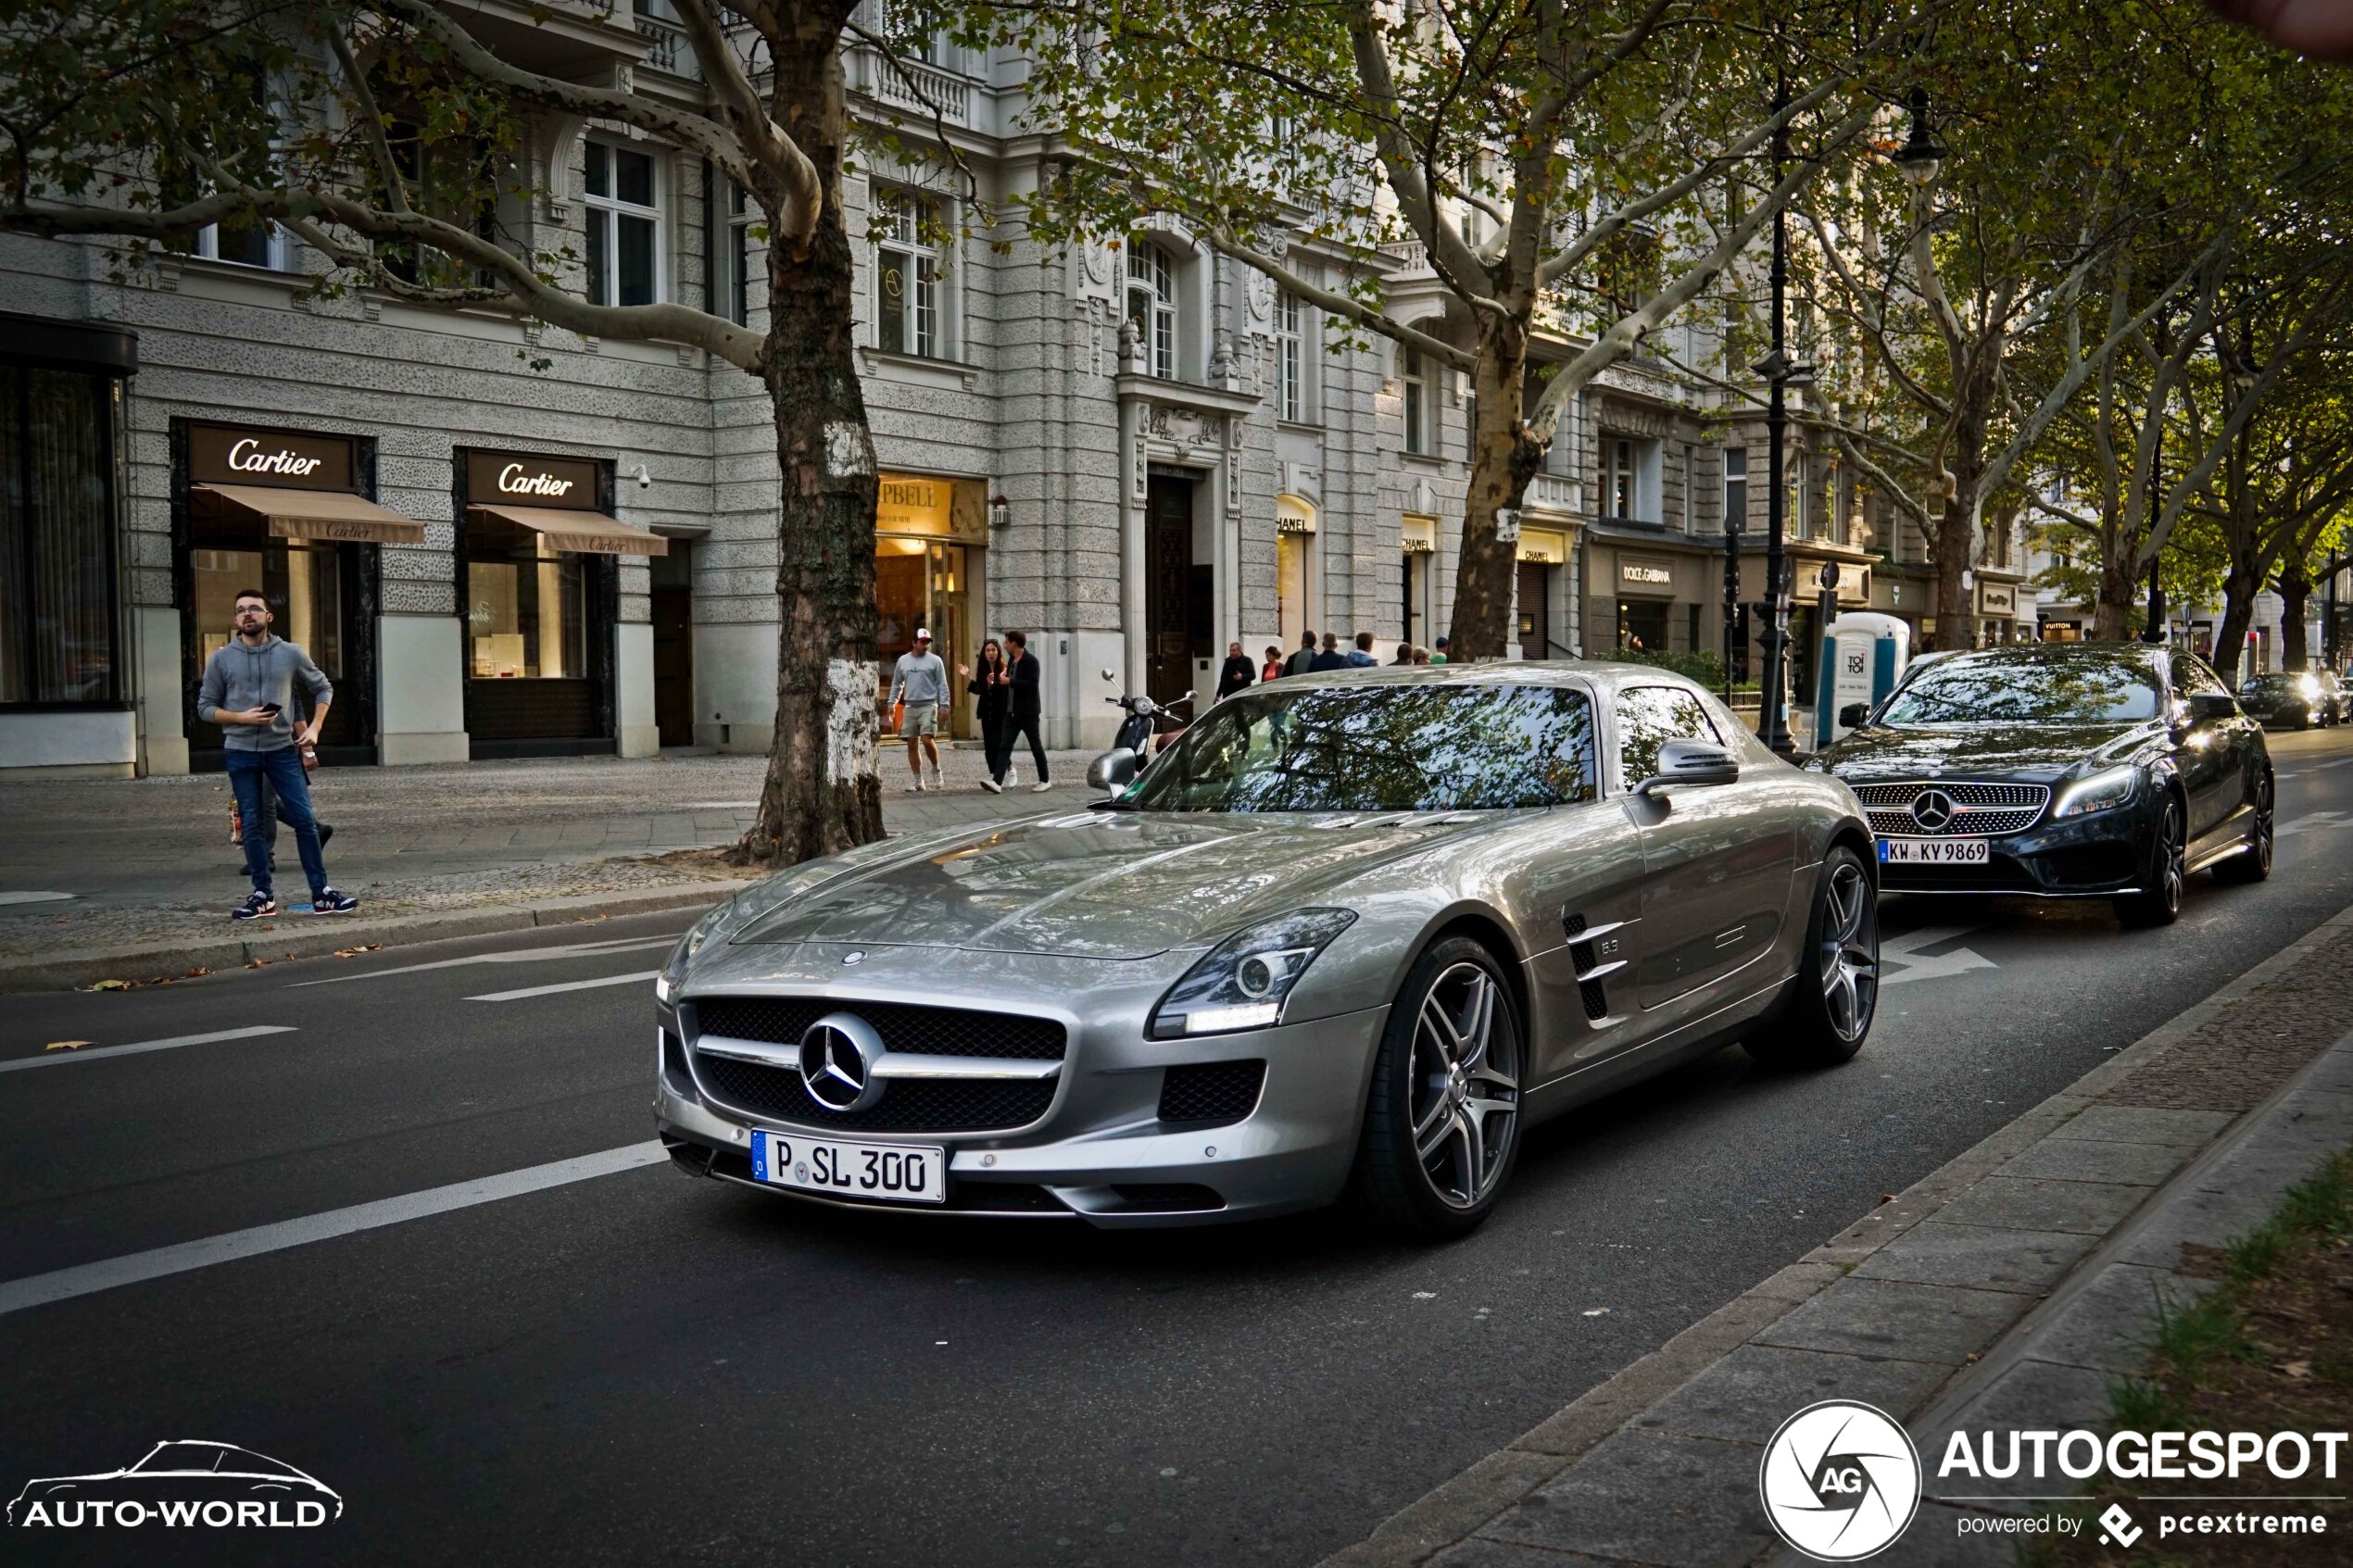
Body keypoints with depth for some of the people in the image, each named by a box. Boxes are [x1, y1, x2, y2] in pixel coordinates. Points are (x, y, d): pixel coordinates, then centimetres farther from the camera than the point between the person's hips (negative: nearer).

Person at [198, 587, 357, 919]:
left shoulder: (290, 654, 3)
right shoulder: (221, 659, 2)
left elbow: (323, 688, 14)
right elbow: (205, 707, 4)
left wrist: (314, 728, 1)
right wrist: (241, 718, -13)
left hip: (283, 748, 0)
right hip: (240, 752, 0)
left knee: (304, 819, -4)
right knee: (252, 824, 4)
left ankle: (322, 894, 1)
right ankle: (263, 896, 12)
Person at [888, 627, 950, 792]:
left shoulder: (935, 660, 2)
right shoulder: (903, 661, 11)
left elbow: (942, 685, 1)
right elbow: (896, 684, 19)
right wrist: (892, 703, 13)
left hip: (928, 706, -4)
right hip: (910, 707, 4)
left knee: (927, 740, -18)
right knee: (912, 744, 3)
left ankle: (936, 770, 7)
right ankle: (917, 781, 9)